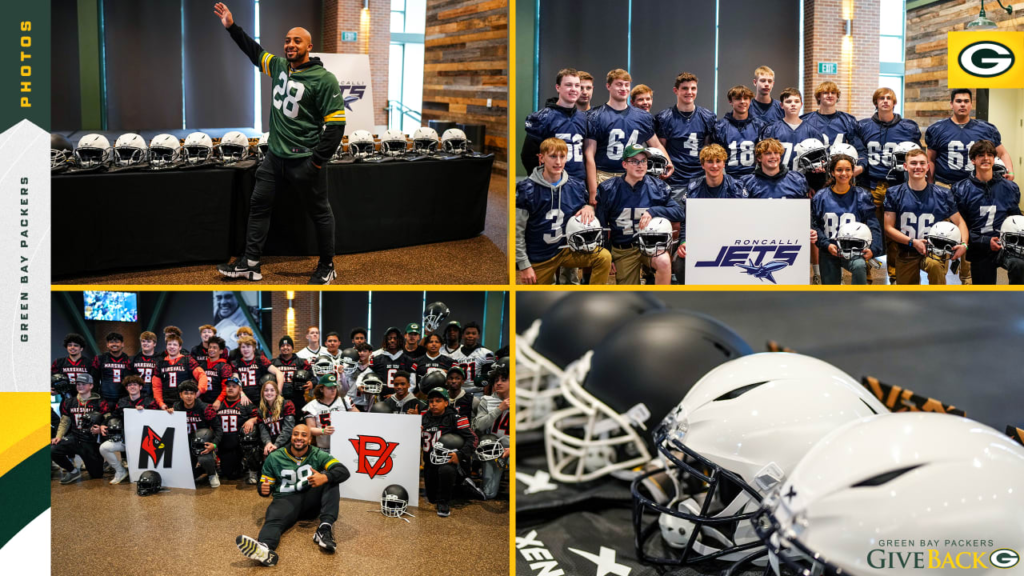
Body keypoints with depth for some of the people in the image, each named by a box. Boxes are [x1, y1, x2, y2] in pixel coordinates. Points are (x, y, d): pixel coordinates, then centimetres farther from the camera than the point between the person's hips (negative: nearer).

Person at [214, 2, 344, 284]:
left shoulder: (323, 79, -14)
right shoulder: (279, 66, 6)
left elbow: (336, 124, -14)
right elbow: (255, 52, 27)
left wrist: (317, 161, -16)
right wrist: (232, 27, 23)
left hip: (304, 161, -7)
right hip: (275, 155, 7)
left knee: (319, 212, 4)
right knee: (258, 203, 9)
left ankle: (326, 267, 18)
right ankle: (250, 263, 16)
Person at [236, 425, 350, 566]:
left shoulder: (318, 455, 6)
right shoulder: (275, 458, 8)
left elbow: (344, 471, -8)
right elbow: (265, 483, 11)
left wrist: (325, 477, -29)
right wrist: (264, 489, -15)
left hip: (311, 499, 2)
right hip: (286, 500, -1)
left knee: (331, 478, -21)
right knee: (273, 519, -34)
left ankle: (325, 529, -35)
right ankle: (264, 548, -70)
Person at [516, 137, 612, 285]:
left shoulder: (576, 187, -1)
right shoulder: (527, 189, -12)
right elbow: (517, 231, -9)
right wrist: (524, 265, -11)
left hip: (567, 250, 3)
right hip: (538, 257, -2)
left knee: (604, 257, -19)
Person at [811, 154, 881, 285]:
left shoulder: (861, 195, 2)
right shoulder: (821, 196, 4)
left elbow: (872, 224, -2)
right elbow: (814, 225, 4)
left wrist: (872, 248, -16)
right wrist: (826, 245, -11)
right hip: (829, 253, 2)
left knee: (859, 265, -36)